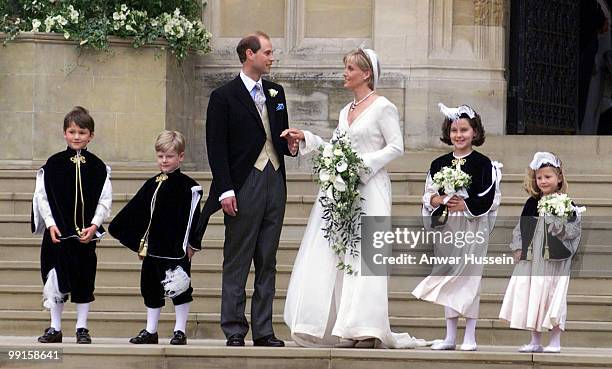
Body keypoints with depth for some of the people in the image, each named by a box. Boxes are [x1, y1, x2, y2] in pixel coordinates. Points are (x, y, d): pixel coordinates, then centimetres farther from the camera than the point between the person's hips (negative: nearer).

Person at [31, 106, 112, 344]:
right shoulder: (53, 164, 0)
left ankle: (82, 328, 13)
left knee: (84, 278, 4)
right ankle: (55, 328, 12)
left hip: (86, 232, 0)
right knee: (56, 279, 3)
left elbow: (105, 200, 0)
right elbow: (42, 196, -1)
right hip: (58, 231, 0)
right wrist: (50, 224, -10)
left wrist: (94, 226, -11)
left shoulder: (98, 167, 1)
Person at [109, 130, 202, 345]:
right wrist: (139, 242, 11)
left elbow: (192, 218, -8)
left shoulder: (187, 187, -6)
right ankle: (150, 331, 20)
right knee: (151, 288, 11)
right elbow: (134, 212, 15)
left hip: (177, 248, -6)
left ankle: (180, 331, 10)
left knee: (180, 289, 1)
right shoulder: (152, 185, 9)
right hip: (153, 247, 6)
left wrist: (191, 245, -12)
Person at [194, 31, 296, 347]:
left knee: (267, 262, 7)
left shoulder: (276, 93, 15)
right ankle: (234, 331, 0)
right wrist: (225, 190, -14)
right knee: (237, 262, -2)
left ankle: (263, 330, 11)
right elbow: (216, 148, -7)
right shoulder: (224, 96, -3)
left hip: (275, 183, 6)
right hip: (244, 186, -6)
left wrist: (291, 144, -1)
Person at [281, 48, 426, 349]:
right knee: (330, 254, 1)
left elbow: (396, 147, -8)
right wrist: (306, 139, 10)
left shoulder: (383, 107, -4)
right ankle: (332, 327, 3)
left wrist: (364, 164, -16)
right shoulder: (345, 111, 18)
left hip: (369, 187, -7)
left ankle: (366, 329, -10)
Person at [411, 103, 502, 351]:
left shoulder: (483, 164, -2)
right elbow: (428, 196, 9)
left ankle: (470, 336, 0)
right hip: (446, 226, 4)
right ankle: (450, 335, 12)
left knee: (469, 277, -4)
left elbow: (489, 199, -7)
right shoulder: (439, 164, 9)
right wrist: (441, 200, -12)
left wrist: (463, 205, -16)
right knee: (448, 279, 7)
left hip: (473, 227, -4)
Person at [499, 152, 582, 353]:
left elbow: (574, 230, -8)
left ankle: (555, 341, 4)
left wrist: (559, 225, -24)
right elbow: (520, 227, 16)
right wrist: (518, 248, 5)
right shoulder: (532, 204, 9)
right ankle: (535, 340, 14)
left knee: (553, 299, -3)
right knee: (531, 298, 6)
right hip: (531, 259, 5)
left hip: (555, 260, -5)